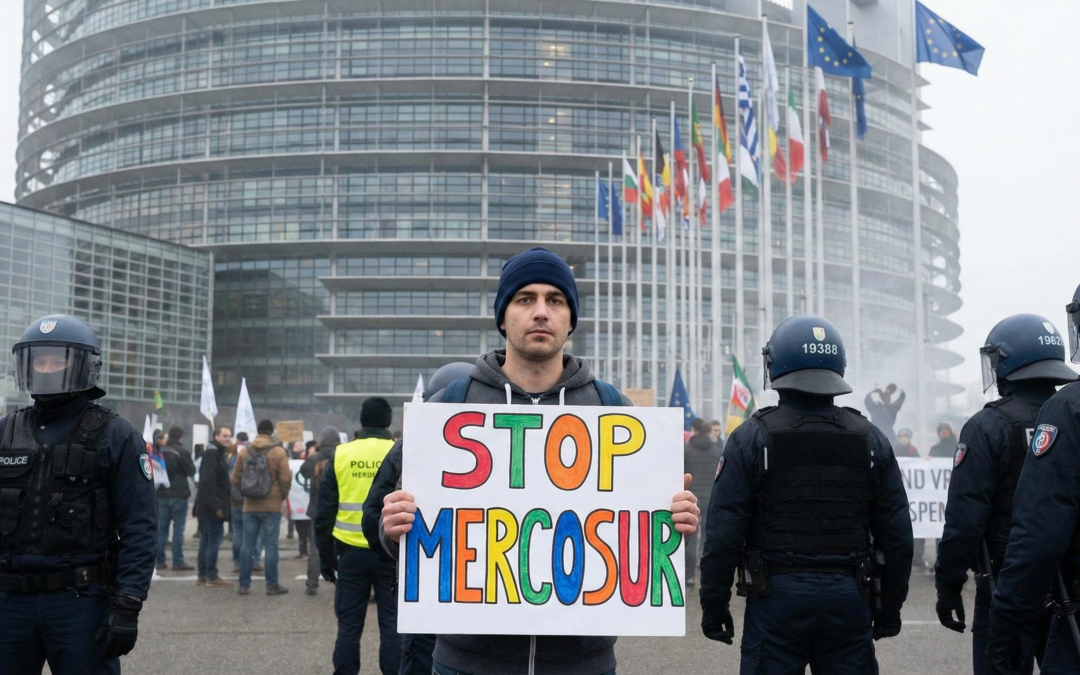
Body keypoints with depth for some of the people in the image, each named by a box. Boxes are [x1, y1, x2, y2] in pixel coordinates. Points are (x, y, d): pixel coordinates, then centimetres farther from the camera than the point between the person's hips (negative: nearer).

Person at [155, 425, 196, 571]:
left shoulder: (160, 451, 8)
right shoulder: (183, 451, -12)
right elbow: (191, 471, -8)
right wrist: (189, 460, 6)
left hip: (162, 494, 6)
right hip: (179, 494, -6)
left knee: (162, 527, 9)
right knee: (178, 528, -3)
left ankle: (159, 560, 10)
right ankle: (178, 561, -5)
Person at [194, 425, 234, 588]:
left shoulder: (218, 454, 19)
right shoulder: (212, 454, -14)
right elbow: (208, 482, -22)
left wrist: (218, 504, 18)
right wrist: (216, 506, -24)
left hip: (206, 507, 11)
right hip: (211, 506, -11)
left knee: (207, 539, 12)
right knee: (215, 539, -8)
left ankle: (203, 576, 17)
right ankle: (211, 577, -6)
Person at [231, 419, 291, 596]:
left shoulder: (244, 451, 3)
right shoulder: (278, 452, -7)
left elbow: (236, 478, 5)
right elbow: (285, 478, -9)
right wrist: (282, 495, 8)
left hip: (250, 506, 3)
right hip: (272, 506, -3)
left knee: (248, 545, 8)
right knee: (271, 545, 1)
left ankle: (244, 584, 9)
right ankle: (272, 584, 2)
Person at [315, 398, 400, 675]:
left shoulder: (340, 455, 2)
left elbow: (324, 512, 4)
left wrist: (326, 557, 11)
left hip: (351, 552, 1)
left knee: (349, 625, 10)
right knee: (392, 624, 5)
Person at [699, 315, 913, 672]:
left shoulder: (751, 438, -4)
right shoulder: (870, 439, 5)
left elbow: (723, 533, -7)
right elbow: (897, 536, 7)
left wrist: (714, 604, 1)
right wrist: (890, 607, 16)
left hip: (776, 594, -2)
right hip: (849, 597, 3)